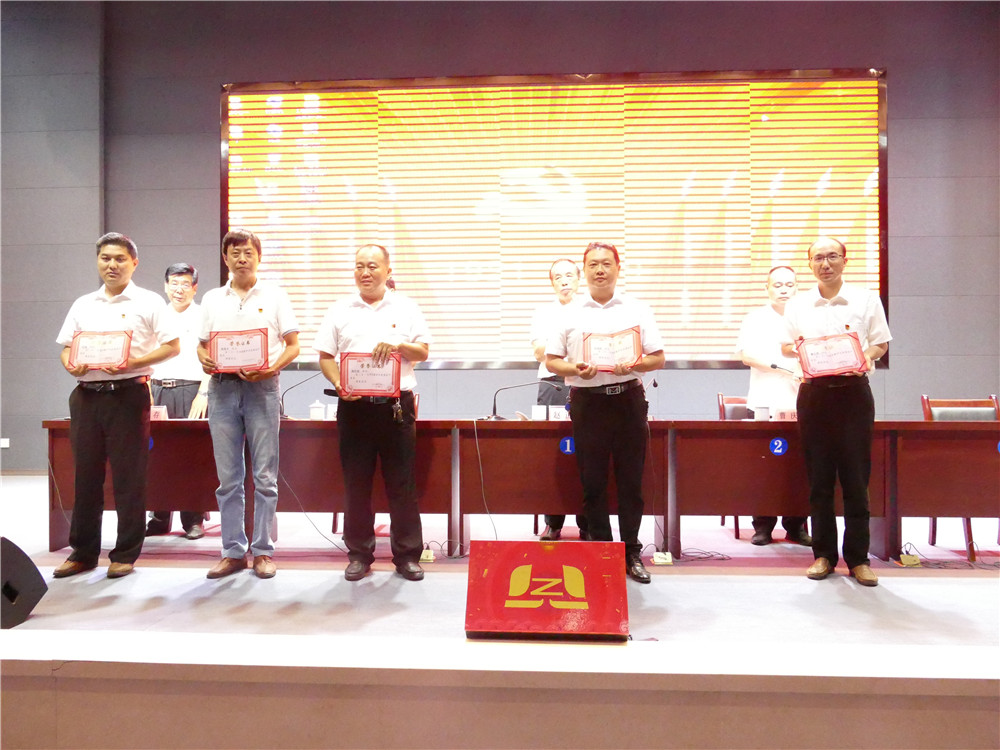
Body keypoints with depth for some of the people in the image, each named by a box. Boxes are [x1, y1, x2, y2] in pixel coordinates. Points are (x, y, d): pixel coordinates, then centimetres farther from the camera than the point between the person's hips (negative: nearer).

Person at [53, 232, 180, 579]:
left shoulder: (148, 302, 3)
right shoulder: (83, 304, 17)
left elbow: (172, 346, -3)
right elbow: (66, 347, 18)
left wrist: (133, 362, -16)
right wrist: (71, 365, -5)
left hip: (128, 394, -4)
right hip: (86, 394, 5)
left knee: (128, 476, -1)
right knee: (85, 473, 9)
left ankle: (126, 554, 9)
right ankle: (83, 552, 21)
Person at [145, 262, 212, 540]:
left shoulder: (203, 317, 5)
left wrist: (203, 394, -13)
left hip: (190, 390, -4)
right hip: (159, 390, 4)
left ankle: (193, 520, 3)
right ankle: (158, 518, 13)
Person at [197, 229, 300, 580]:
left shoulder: (274, 295, 6)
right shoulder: (212, 299, 15)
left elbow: (293, 345, 3)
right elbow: (202, 344, 17)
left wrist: (271, 368, -15)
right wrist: (204, 360, -6)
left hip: (262, 389, -3)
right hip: (222, 388, 3)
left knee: (264, 476, 0)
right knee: (228, 477, 6)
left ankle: (263, 551, 9)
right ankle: (233, 551, 15)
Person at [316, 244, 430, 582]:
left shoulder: (406, 308, 9)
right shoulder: (340, 310, 11)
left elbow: (423, 352, 6)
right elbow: (325, 357, 8)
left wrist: (398, 345, -13)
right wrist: (339, 385, -10)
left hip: (396, 404, -1)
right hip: (354, 405, 1)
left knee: (402, 484, 2)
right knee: (356, 484, 6)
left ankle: (407, 555, 13)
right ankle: (359, 554, 19)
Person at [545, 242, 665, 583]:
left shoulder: (637, 310, 7)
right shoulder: (570, 314, 7)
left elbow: (658, 358, 6)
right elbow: (551, 360, 7)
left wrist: (634, 365, -15)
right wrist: (576, 370, -12)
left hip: (628, 398, 0)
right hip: (586, 401, 0)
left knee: (630, 480, 4)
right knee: (592, 482, 5)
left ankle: (632, 552, 16)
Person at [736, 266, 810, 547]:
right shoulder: (756, 317, 10)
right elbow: (746, 353, -2)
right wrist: (778, 367, -12)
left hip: (800, 406, 2)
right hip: (764, 405, -1)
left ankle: (796, 526, 10)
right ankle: (763, 526, 6)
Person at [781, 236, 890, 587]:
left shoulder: (866, 299, 5)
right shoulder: (797, 305, 8)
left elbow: (880, 343, 8)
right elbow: (785, 345, 14)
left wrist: (867, 357, -14)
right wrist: (800, 351, -9)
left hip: (853, 390, -1)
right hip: (814, 392, 1)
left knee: (856, 476, 1)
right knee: (819, 476, 4)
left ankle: (858, 557, 11)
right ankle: (824, 554, 15)